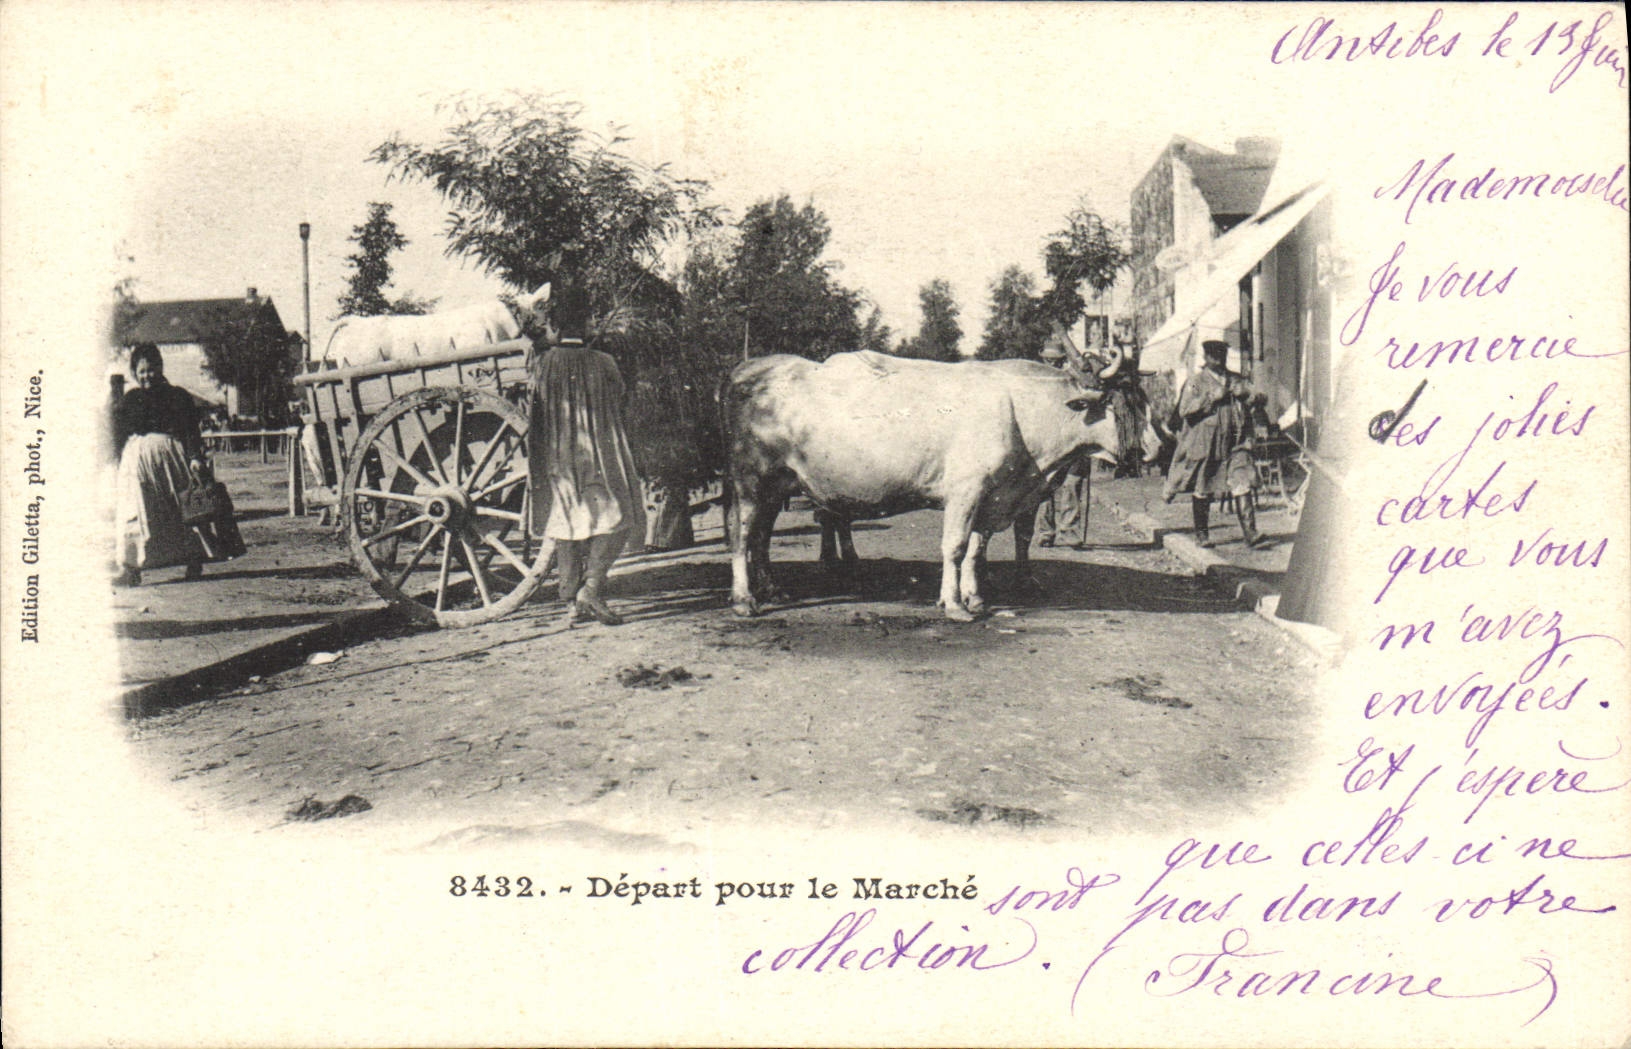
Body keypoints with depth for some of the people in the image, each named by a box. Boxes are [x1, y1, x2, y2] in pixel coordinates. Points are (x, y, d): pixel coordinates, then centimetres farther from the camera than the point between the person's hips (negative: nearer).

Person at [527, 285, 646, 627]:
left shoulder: (540, 365, -2)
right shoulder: (604, 364, -3)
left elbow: (530, 414, 3)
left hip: (555, 459, 2)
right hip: (601, 458, -2)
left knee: (565, 527, 11)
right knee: (617, 519, 9)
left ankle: (572, 602, 11)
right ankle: (592, 584, -8)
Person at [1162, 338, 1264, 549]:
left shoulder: (1237, 381, 17)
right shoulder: (1195, 382, 4)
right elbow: (1184, 411, -7)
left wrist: (1244, 395, 0)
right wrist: (1211, 397, -14)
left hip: (1235, 442, 2)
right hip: (1204, 443, -2)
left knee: (1242, 484, -11)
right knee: (1202, 491, 5)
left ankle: (1249, 532, -14)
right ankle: (1201, 534, 18)